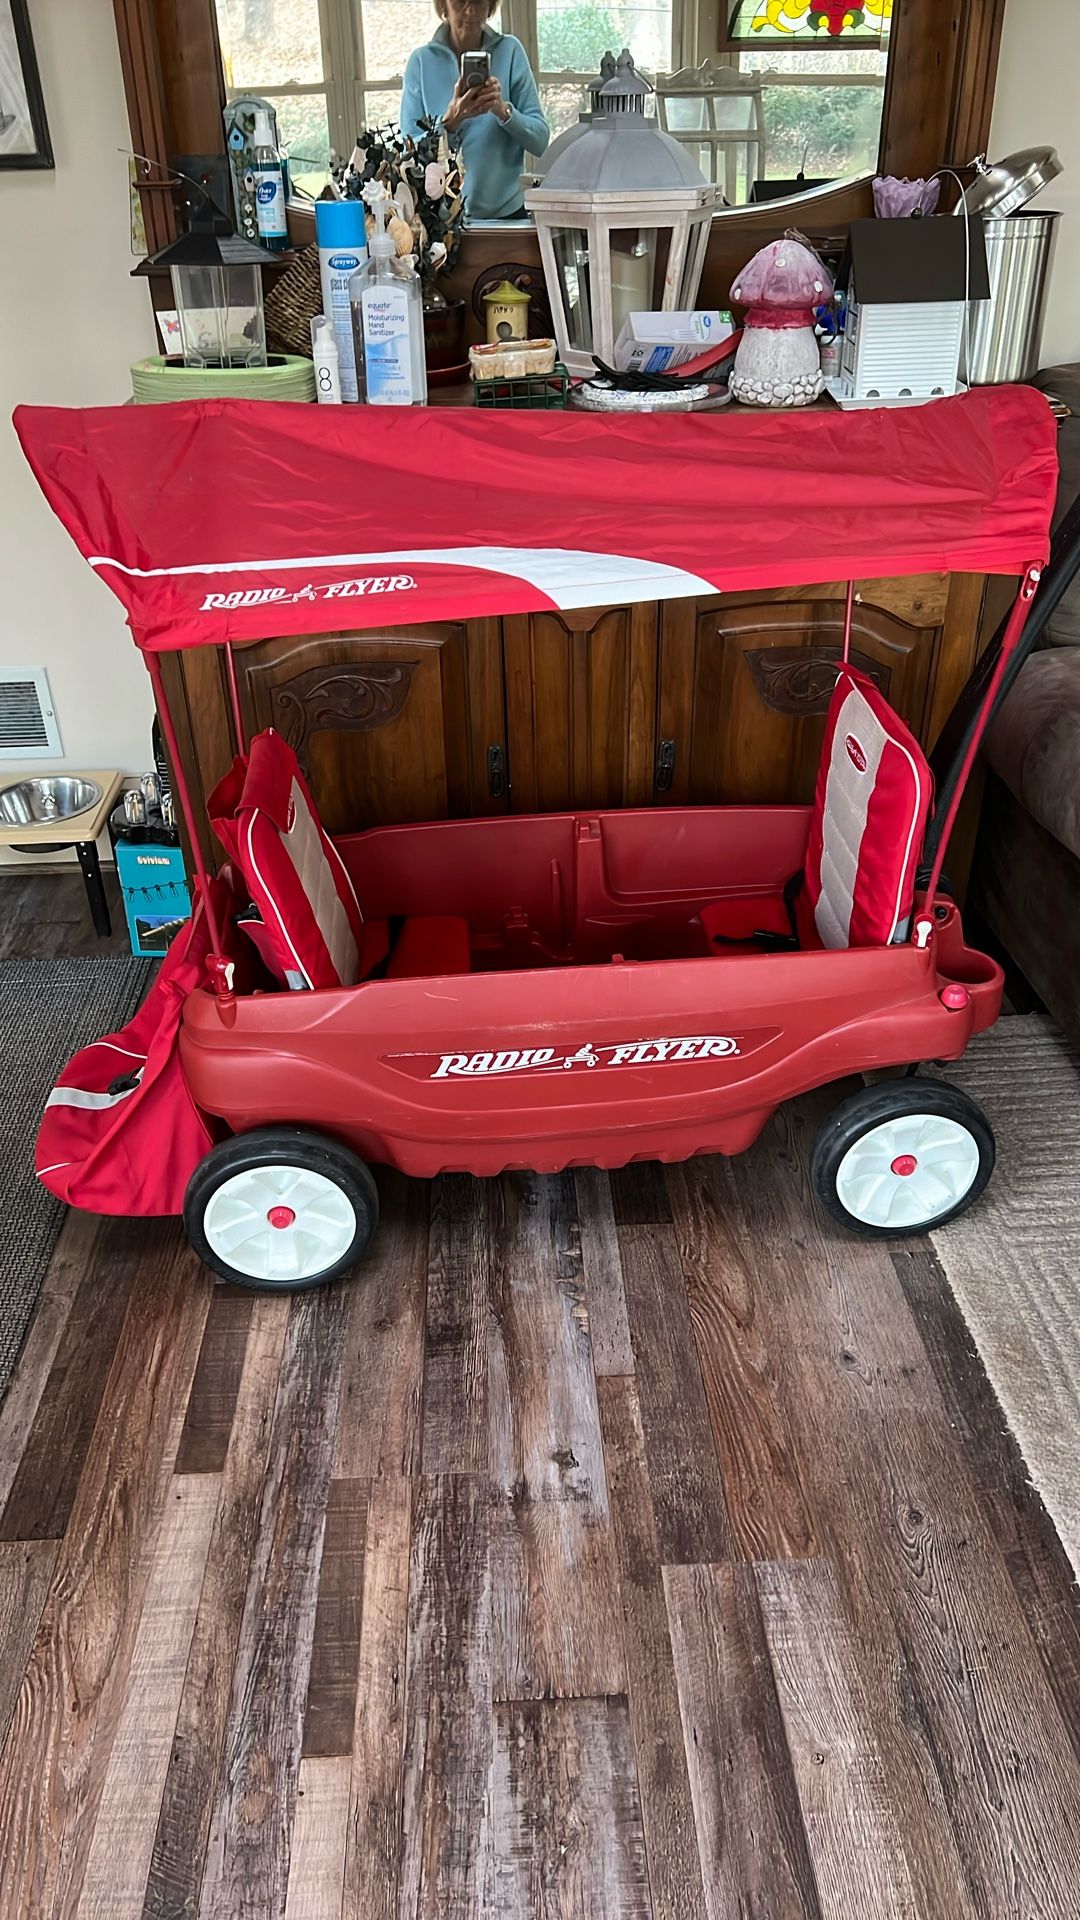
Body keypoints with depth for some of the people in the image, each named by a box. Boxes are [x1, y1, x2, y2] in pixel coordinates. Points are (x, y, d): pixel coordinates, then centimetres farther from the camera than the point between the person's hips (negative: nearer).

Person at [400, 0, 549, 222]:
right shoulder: (421, 60, 4)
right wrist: (450, 122, -18)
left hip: (506, 210, 0)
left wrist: (503, 110, -17)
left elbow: (540, 141, 0)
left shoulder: (509, 50, 4)